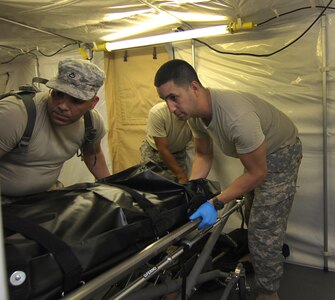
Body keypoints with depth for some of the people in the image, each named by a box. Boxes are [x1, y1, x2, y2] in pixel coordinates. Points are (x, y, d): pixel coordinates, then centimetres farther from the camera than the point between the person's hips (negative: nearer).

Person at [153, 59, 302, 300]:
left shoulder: (237, 117, -42)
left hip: (280, 153, -8)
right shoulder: (195, 113, -17)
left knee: (264, 229, -6)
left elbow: (257, 173, -30)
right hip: (256, 153, 8)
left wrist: (215, 203, -31)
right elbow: (204, 155, -3)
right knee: (253, 218, 23)